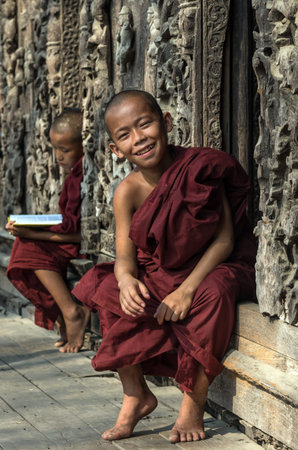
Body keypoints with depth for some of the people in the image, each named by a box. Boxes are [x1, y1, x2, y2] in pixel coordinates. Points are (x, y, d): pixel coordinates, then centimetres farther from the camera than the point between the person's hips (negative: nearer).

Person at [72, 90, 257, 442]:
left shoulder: (199, 167, -17)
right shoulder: (127, 192, -8)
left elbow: (224, 239, -18)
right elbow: (125, 255, -10)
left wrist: (187, 289, -28)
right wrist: (126, 279, -36)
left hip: (210, 267, -4)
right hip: (156, 273, 4)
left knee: (213, 293, -35)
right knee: (108, 292, -17)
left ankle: (193, 406, -18)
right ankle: (136, 395, -2)